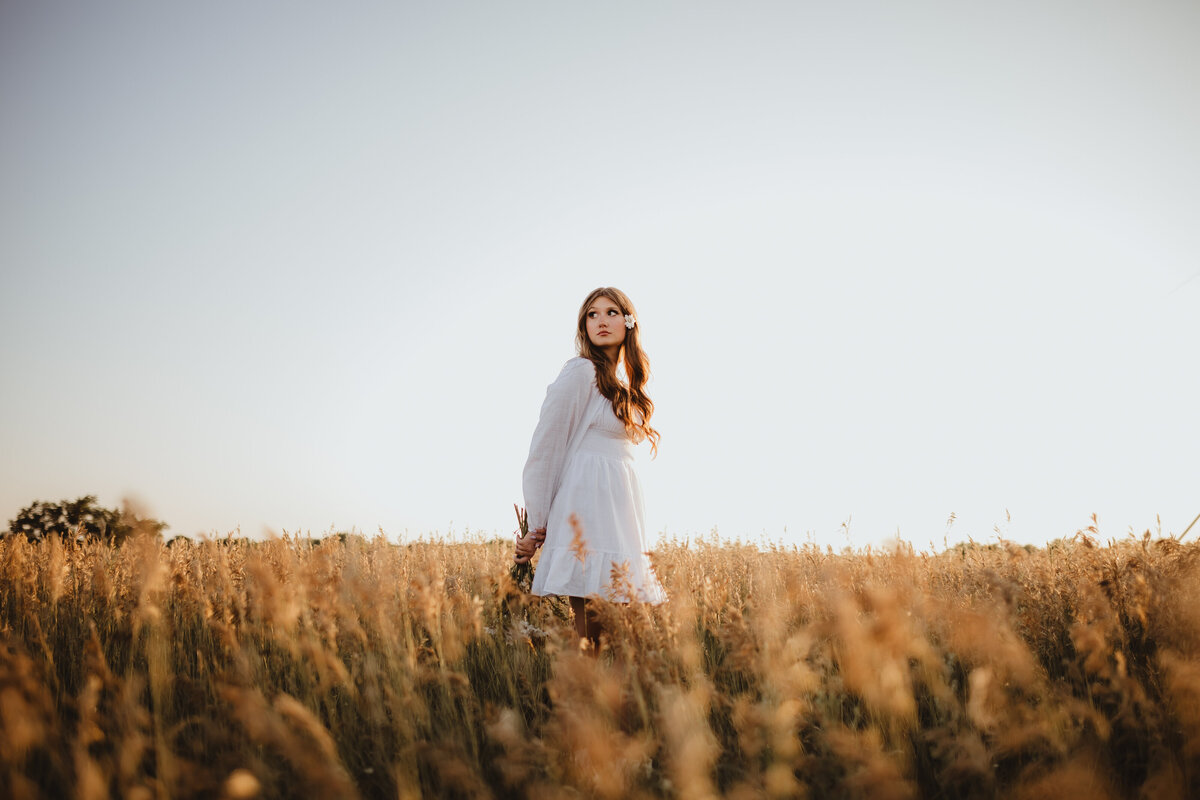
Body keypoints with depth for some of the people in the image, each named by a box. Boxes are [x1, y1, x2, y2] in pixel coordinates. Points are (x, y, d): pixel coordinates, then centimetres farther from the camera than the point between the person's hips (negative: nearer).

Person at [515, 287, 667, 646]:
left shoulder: (625, 386, 21)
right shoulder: (581, 372, -4)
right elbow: (545, 445, -6)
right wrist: (538, 525, -5)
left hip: (619, 509, 8)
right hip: (586, 507, -8)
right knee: (583, 624, -11)